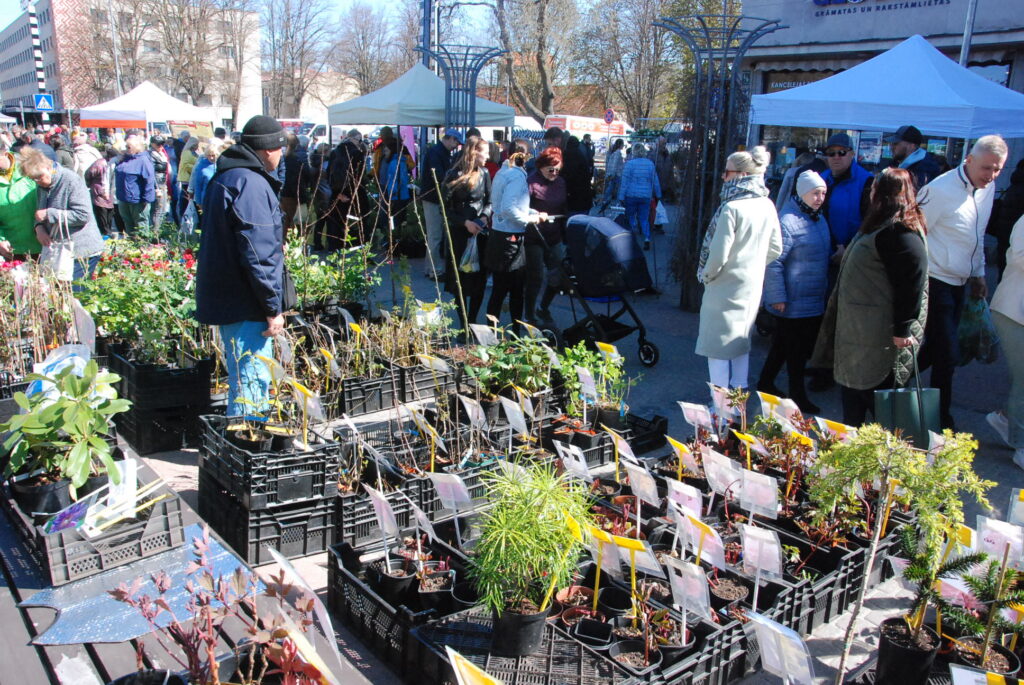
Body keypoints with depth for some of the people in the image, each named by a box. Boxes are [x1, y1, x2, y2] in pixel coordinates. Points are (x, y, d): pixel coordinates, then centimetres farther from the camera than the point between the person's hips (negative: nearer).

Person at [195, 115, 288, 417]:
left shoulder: (225, 177, 14)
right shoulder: (251, 184, -19)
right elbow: (258, 255, -23)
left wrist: (276, 245, 29)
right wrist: (273, 308, -20)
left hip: (226, 298, 11)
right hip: (246, 304, -11)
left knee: (244, 378, 21)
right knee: (251, 383, -5)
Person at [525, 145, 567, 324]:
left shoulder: (560, 182, 9)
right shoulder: (531, 181, -11)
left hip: (554, 237, 6)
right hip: (534, 238, -6)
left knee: (558, 276, 6)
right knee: (535, 278, 0)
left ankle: (543, 308, 28)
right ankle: (530, 315, 17)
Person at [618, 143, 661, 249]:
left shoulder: (629, 163, -7)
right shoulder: (650, 164, 5)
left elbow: (625, 182, -8)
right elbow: (655, 181, 11)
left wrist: (621, 197, -5)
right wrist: (658, 195, 21)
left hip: (631, 195, -3)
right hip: (646, 196, 3)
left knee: (630, 215, 18)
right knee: (644, 219, 6)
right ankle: (647, 239, -9)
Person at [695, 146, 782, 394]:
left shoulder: (731, 208, -21)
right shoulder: (767, 206, 2)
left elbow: (718, 255, -20)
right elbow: (775, 249, 10)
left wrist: (706, 276, -3)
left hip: (726, 288, -8)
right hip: (753, 287, 8)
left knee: (717, 348, 3)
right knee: (741, 343, 20)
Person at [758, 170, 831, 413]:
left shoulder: (818, 219, 10)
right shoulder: (788, 221, -19)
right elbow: (773, 262, -21)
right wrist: (778, 297, -20)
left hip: (814, 300, 9)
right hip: (793, 302, -9)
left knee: (783, 345, 19)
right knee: (796, 349, 2)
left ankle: (766, 383, 33)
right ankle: (798, 396, 16)